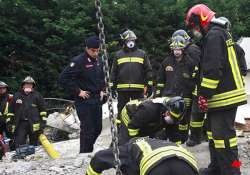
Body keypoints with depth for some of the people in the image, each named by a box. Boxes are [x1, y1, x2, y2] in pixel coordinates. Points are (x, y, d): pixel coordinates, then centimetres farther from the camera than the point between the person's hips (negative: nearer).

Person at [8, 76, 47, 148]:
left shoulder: (37, 96, 4)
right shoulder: (17, 95, 9)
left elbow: (42, 110, 5)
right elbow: (11, 110, 13)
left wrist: (43, 122, -2)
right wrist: (9, 122, 8)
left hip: (34, 124, -1)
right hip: (20, 124, 1)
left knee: (34, 144, 9)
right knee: (19, 145, -5)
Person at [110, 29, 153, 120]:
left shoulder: (142, 54, 10)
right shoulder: (118, 55, 11)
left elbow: (148, 70, 9)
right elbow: (114, 71, 11)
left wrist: (149, 85, 3)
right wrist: (112, 86, 6)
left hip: (138, 89, 0)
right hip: (122, 89, 0)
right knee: (122, 111, 5)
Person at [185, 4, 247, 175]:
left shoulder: (213, 35, -14)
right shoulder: (221, 33, 20)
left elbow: (212, 70, -22)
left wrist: (204, 95, -18)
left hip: (223, 97, -11)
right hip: (227, 95, 11)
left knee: (223, 136, -12)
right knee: (215, 133, 18)